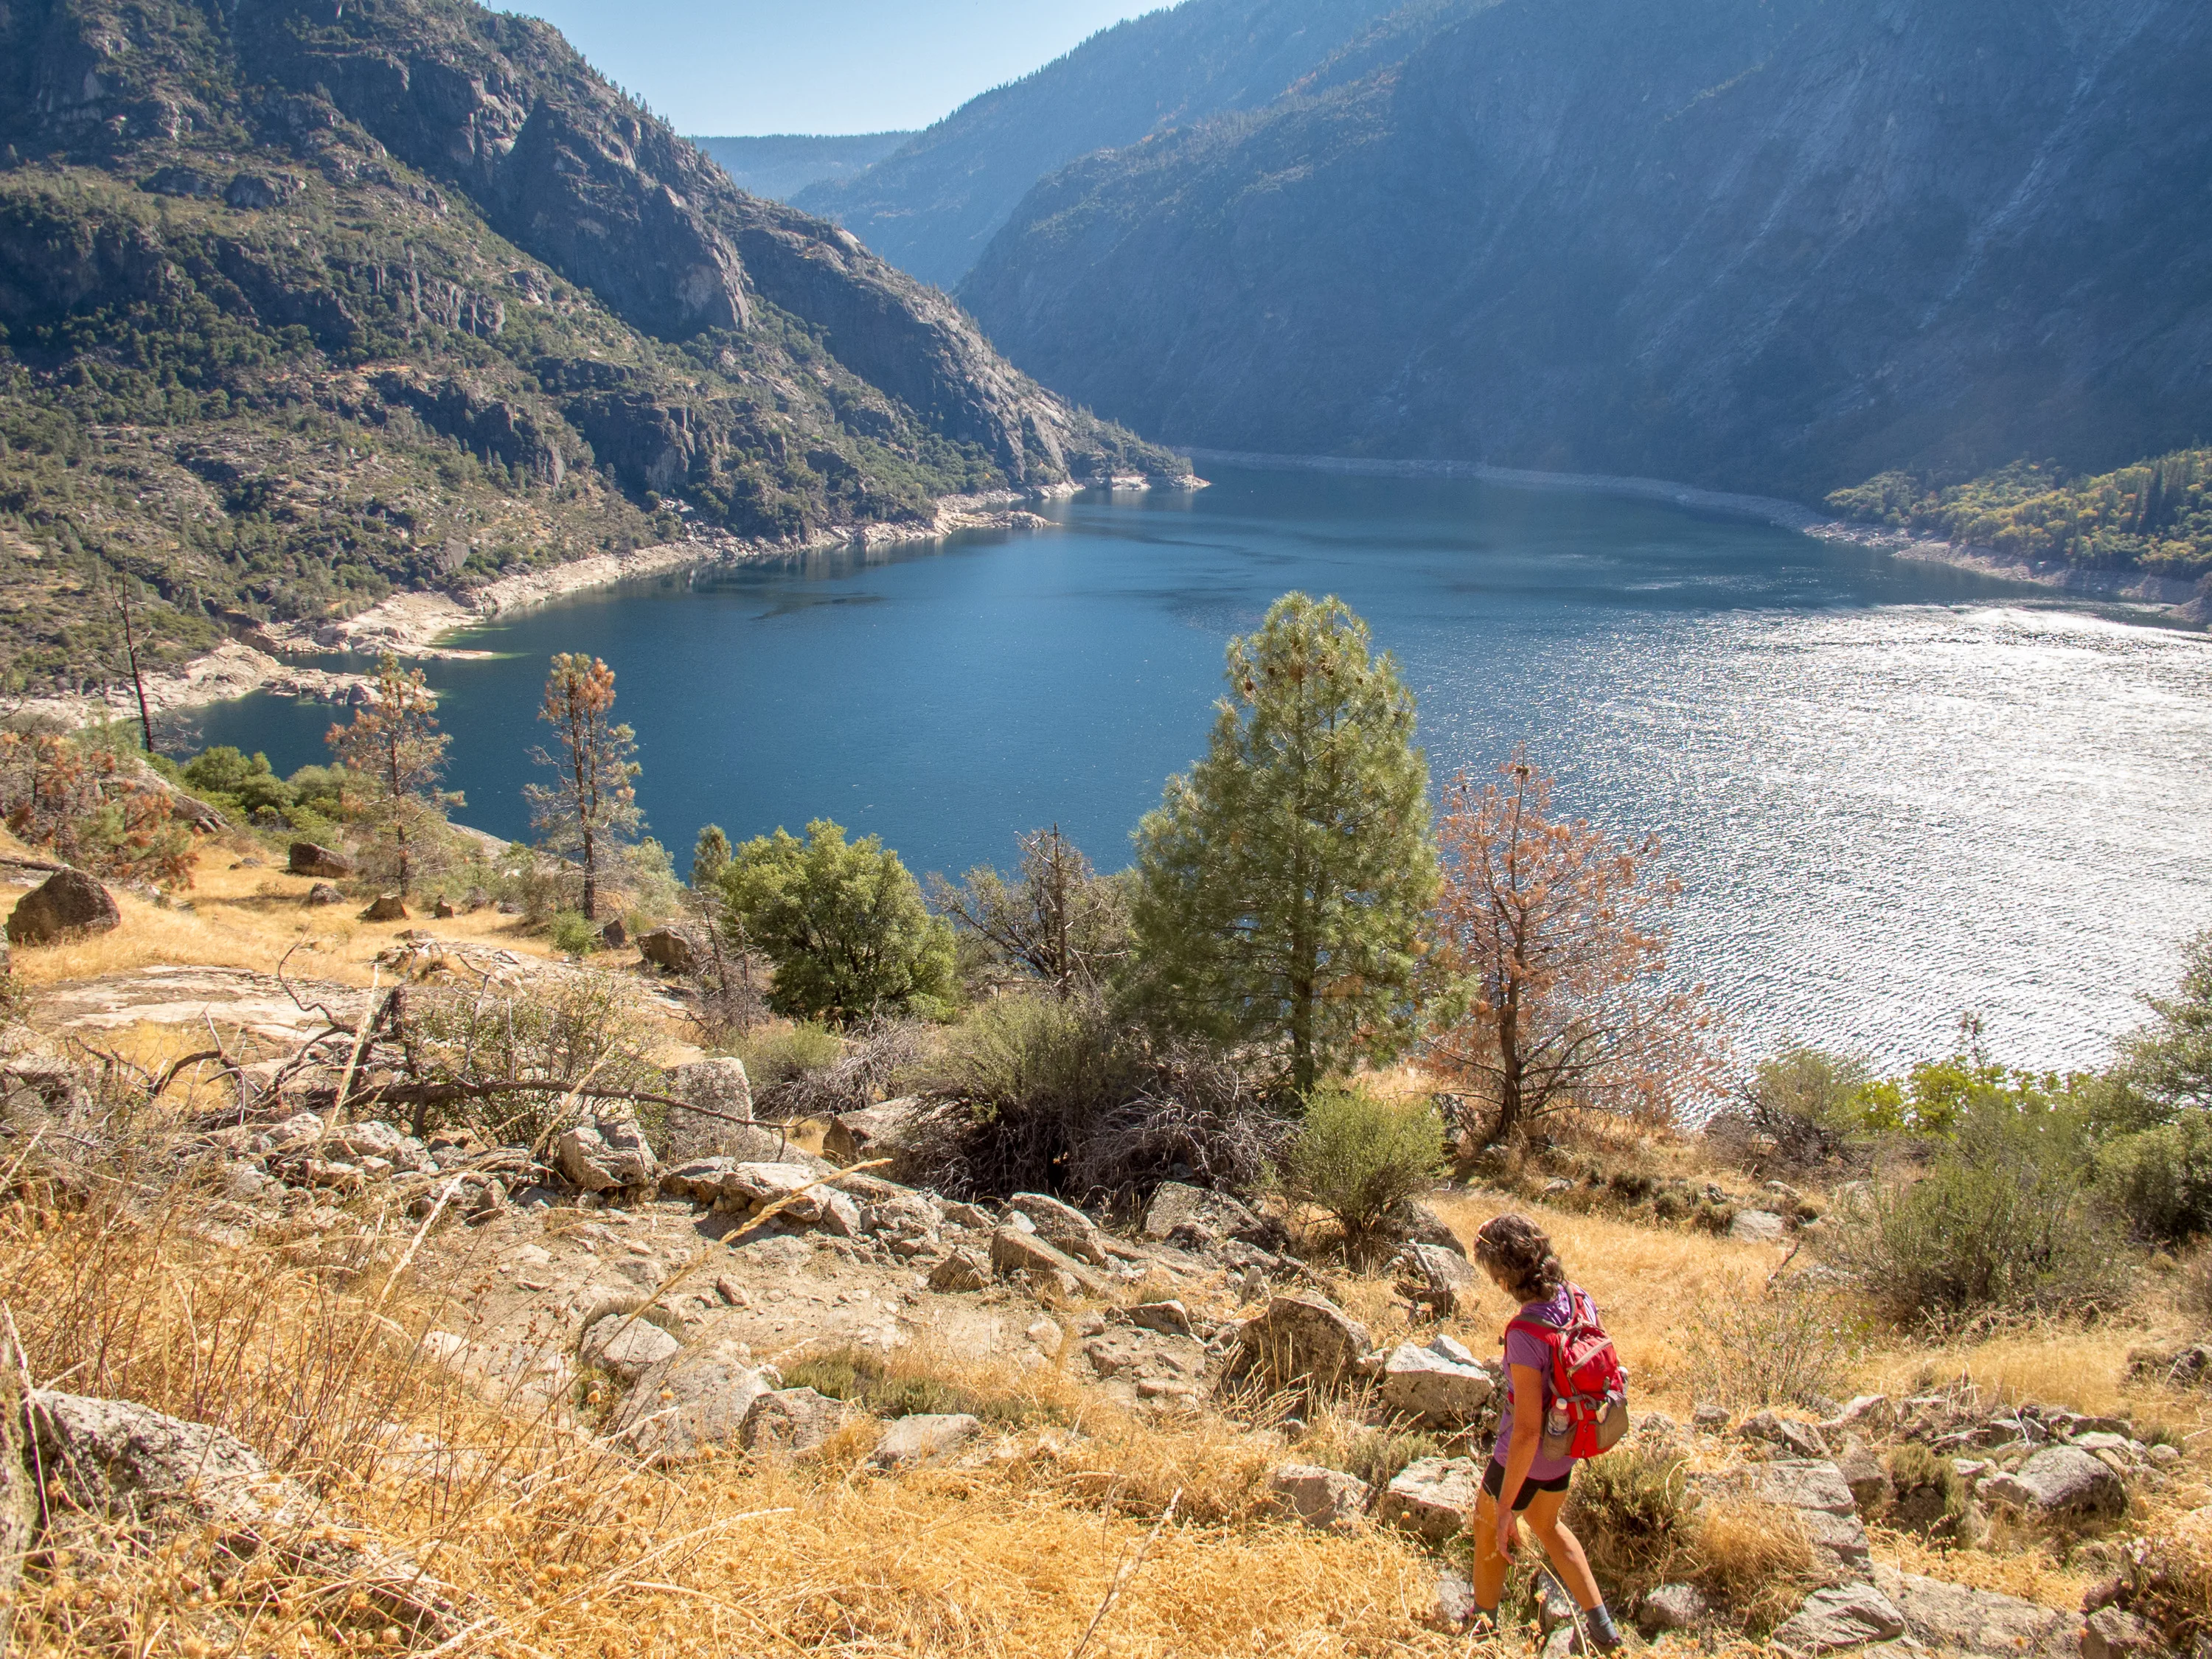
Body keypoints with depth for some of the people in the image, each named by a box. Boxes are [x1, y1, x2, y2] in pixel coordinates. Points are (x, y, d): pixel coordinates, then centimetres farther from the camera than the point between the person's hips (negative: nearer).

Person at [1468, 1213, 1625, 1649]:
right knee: (1547, 1524, 31)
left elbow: (1526, 1431, -32)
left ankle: (1483, 1625, 43)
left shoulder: (1527, 1333, -35)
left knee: (1489, 1529, 22)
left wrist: (1505, 1506, -24)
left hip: (1525, 1456, -7)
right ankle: (1601, 1625, 35)